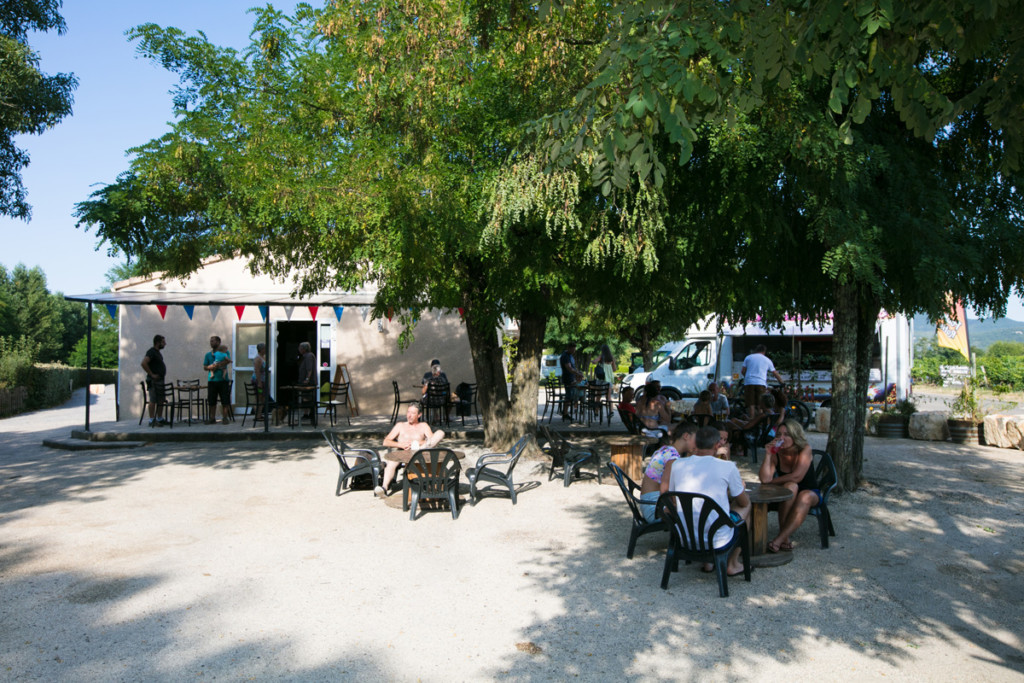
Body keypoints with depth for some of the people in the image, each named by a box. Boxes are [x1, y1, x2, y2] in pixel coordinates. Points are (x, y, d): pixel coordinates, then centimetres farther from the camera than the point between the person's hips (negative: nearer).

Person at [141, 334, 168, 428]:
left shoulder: (157, 352, 16)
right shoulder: (151, 352, -14)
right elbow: (144, 363, -27)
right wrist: (152, 374, -22)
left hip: (160, 380, 10)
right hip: (153, 381, -10)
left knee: (161, 400, 13)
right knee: (153, 400, -6)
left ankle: (159, 419, 22)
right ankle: (152, 420, -2)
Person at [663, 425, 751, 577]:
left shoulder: (677, 465, -3)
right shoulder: (728, 467, -11)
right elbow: (744, 502, 4)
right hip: (718, 541, -4)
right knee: (746, 506, 22)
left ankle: (708, 563, 31)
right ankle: (732, 564, 28)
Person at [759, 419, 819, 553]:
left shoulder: (805, 449, -16)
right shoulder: (776, 453, -10)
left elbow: (797, 477, -24)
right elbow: (764, 479, -22)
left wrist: (772, 481, -15)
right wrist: (768, 455, -29)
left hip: (810, 492, -1)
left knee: (804, 497, -36)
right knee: (790, 486, -33)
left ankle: (779, 540, -38)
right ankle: (784, 539, -33)